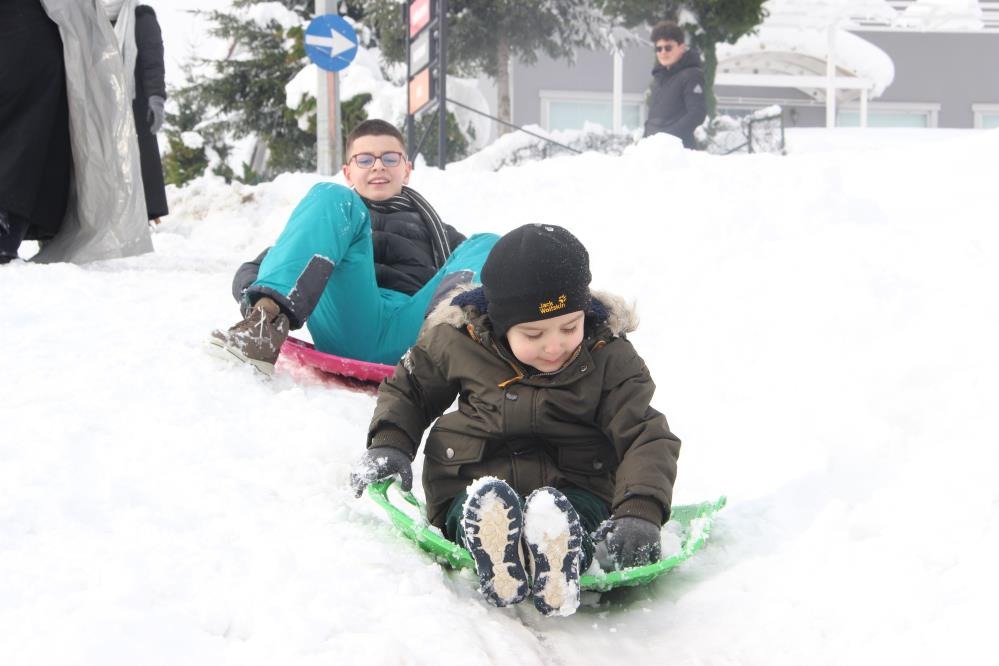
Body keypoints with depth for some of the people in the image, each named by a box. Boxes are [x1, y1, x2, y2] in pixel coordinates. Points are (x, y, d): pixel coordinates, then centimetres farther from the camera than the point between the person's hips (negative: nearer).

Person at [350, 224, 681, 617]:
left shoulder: (609, 357, -2)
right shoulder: (458, 340, 1)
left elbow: (646, 437, -8)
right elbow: (408, 388, 20)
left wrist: (640, 513, -27)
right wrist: (389, 445, 0)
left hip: (575, 489, 0)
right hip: (470, 490, 1)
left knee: (555, 509, -39)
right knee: (487, 499, -38)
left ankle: (557, 583, -67)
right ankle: (497, 570, -66)